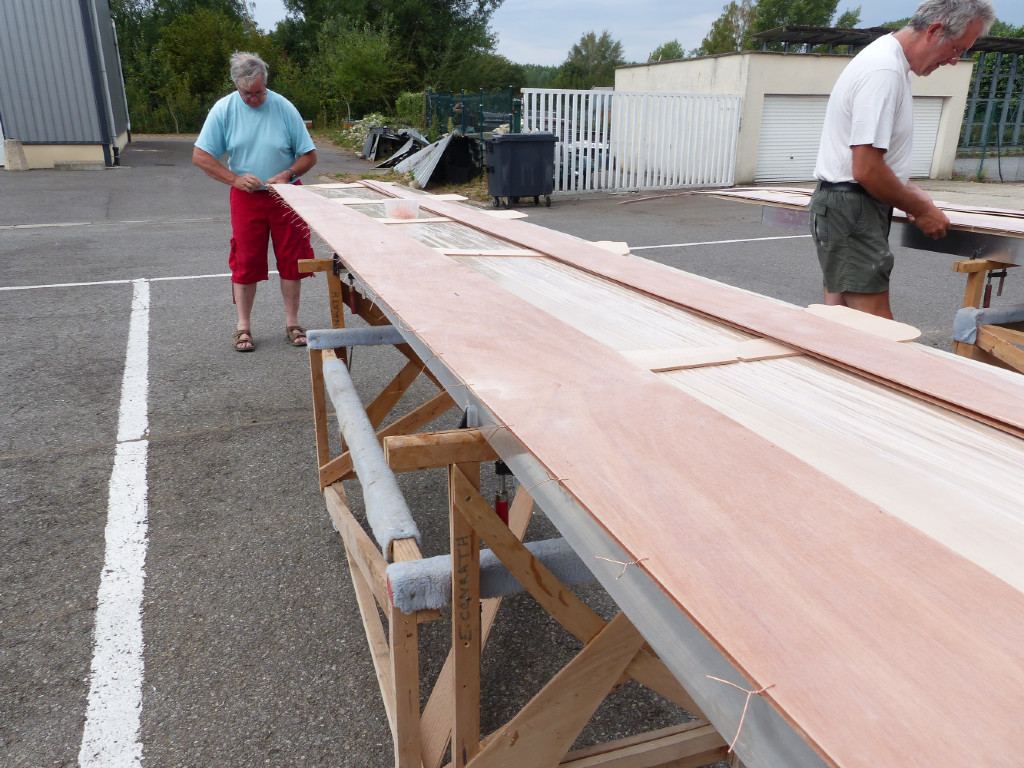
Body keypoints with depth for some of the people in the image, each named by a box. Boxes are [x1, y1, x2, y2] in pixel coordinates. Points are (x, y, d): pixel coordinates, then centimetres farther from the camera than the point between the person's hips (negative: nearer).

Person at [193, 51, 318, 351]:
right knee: (245, 262, 2)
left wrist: (287, 175, -19)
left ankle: (292, 323, 16)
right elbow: (200, 155, -4)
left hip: (285, 195, 0)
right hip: (246, 198, 0)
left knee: (291, 259, 3)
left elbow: (309, 155, -2)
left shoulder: (284, 107, -6)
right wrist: (235, 179, -15)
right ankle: (243, 327, 13)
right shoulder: (224, 109, -5)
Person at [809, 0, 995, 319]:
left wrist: (907, 190, 14)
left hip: (845, 207, 11)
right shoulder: (884, 71, -17)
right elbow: (866, 170, -22)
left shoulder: (888, 58, 16)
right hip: (851, 207, -11)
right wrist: (921, 209, -8)